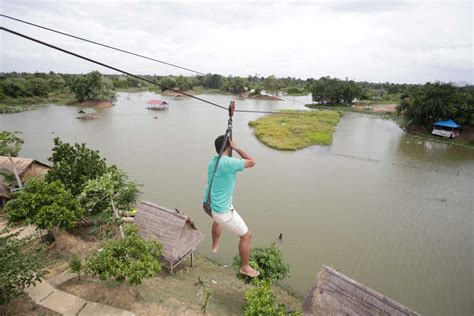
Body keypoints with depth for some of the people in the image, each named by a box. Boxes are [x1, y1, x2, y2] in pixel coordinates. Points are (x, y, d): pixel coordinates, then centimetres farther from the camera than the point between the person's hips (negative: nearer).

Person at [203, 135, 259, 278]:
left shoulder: (212, 162, 2)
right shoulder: (228, 162, -24)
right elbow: (252, 162, -13)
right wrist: (236, 148, -7)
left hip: (208, 204, 8)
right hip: (223, 211, -8)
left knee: (217, 220, 43)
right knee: (246, 236, 11)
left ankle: (215, 246, 64)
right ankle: (245, 267, 30)